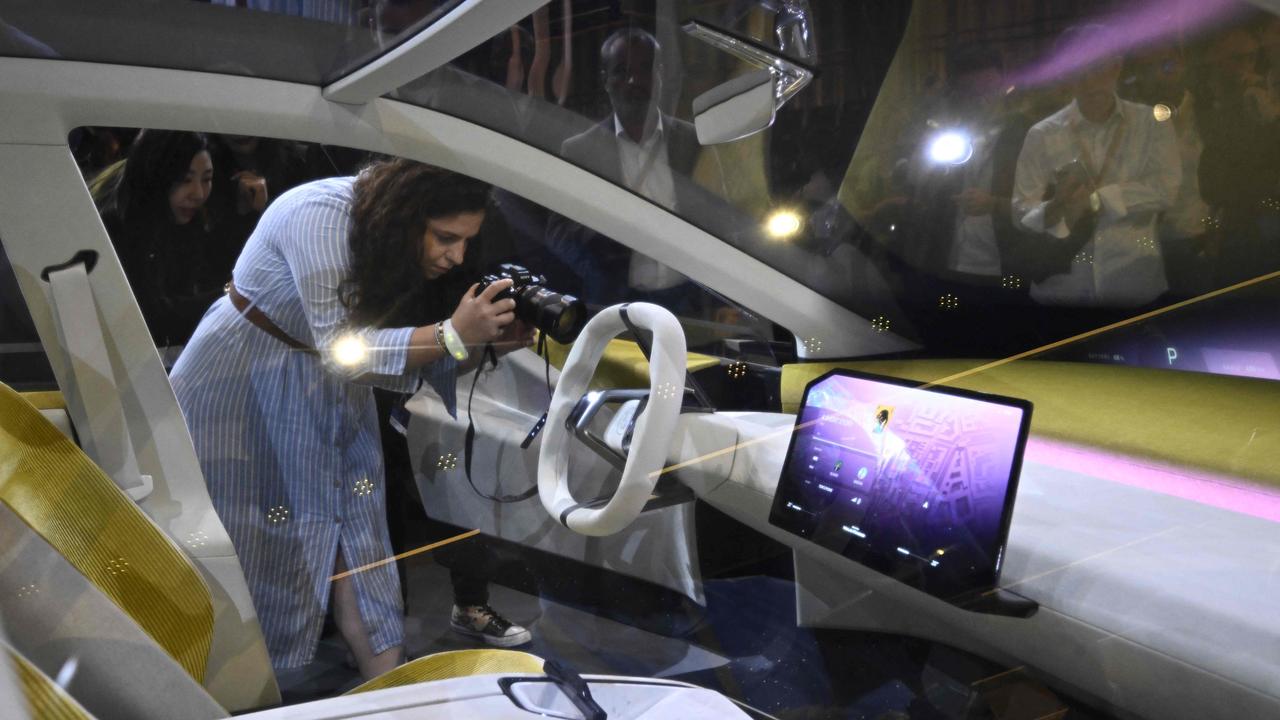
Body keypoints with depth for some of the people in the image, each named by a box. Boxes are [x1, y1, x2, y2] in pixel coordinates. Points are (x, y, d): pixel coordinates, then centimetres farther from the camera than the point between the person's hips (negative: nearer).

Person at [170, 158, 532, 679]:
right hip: (240, 394, -6)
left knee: (359, 559, 4)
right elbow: (340, 350, -28)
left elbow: (404, 363, -6)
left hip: (333, 403, 6)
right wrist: (453, 334, -35)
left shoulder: (405, 241, -8)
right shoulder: (323, 214, -28)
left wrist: (486, 343, -21)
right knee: (249, 558, 2)